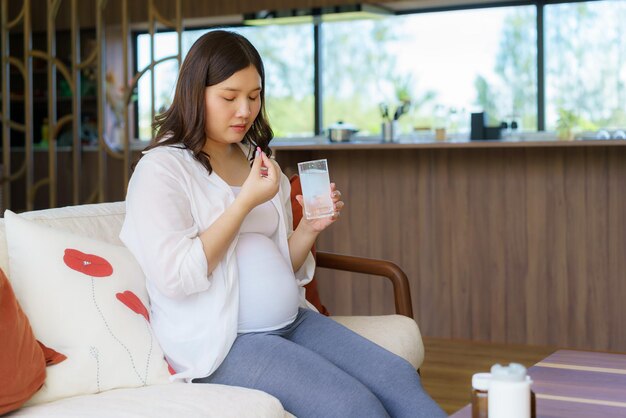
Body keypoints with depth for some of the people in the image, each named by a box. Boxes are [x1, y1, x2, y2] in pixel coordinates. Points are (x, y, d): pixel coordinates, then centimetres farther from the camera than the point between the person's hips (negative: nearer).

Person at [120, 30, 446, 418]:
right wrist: (246, 201, -16)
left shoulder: (257, 160, 15)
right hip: (220, 341, -7)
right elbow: (174, 276, -17)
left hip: (292, 321, 7)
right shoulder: (161, 168, -6)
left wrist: (309, 229, -3)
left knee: (400, 377, -13)